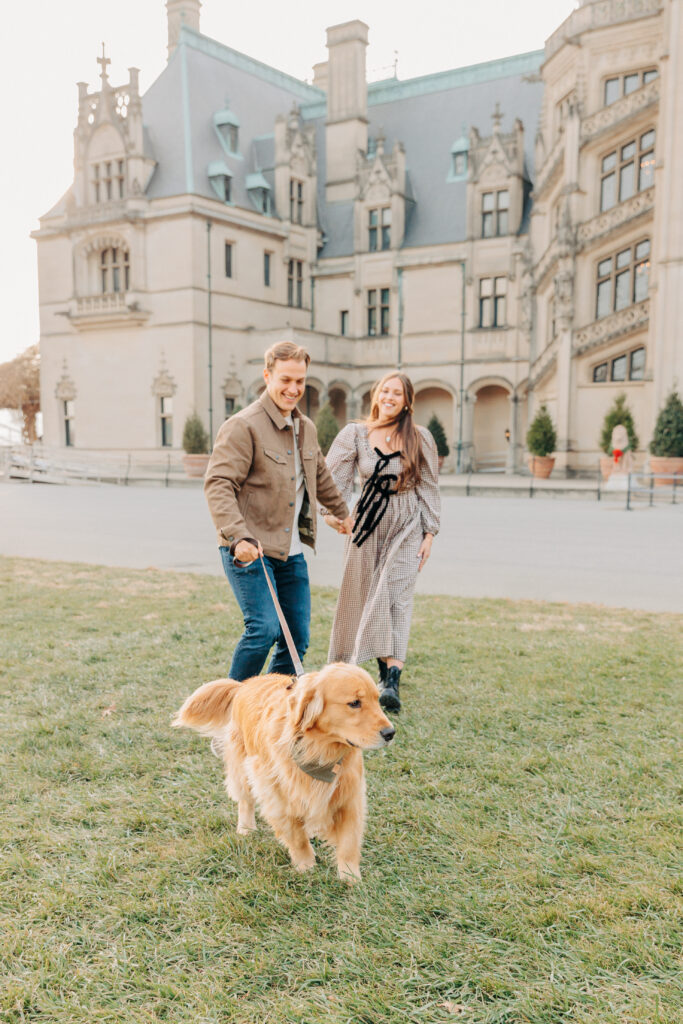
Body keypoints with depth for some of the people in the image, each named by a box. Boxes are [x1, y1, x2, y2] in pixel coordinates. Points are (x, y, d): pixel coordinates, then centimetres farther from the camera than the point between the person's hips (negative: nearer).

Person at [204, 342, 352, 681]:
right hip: (249, 550, -7)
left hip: (291, 551, 8)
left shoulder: (306, 427, 13)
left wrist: (340, 510, 45)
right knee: (264, 628, -16)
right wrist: (238, 536, -34)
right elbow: (217, 484, -21)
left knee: (297, 637, 7)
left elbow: (319, 474, 32)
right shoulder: (243, 426, -12)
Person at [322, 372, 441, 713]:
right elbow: (334, 478, -5)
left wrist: (429, 533, 1)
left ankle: (392, 682, -15)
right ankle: (385, 669, 25)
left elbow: (429, 488, 5)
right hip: (367, 524, 2)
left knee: (397, 597, -10)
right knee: (364, 598, 6)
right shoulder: (355, 434, 1)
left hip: (406, 527, -2)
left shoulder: (420, 438, 1)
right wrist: (332, 510, -23)